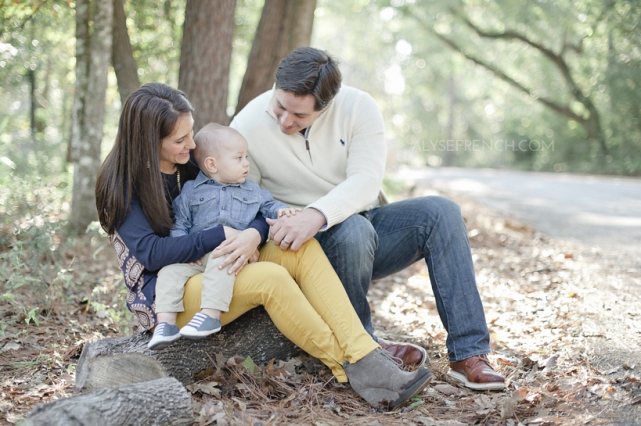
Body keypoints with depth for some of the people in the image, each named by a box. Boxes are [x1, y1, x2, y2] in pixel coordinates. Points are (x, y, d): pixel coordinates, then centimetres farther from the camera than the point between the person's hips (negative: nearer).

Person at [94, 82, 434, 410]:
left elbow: (262, 210, 4)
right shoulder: (121, 185, -8)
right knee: (270, 278, -32)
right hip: (165, 296, -6)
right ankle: (351, 369, -21)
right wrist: (222, 235, -23)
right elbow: (152, 253, -19)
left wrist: (254, 234, -20)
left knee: (302, 248, -18)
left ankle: (367, 359, -30)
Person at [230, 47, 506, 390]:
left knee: (441, 212, -22)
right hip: (305, 248, -3)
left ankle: (469, 354, -22)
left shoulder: (358, 107, -11)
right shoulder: (247, 128, -12)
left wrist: (317, 214, -42)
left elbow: (366, 179, -24)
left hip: (367, 230, 3)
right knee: (353, 229, -36)